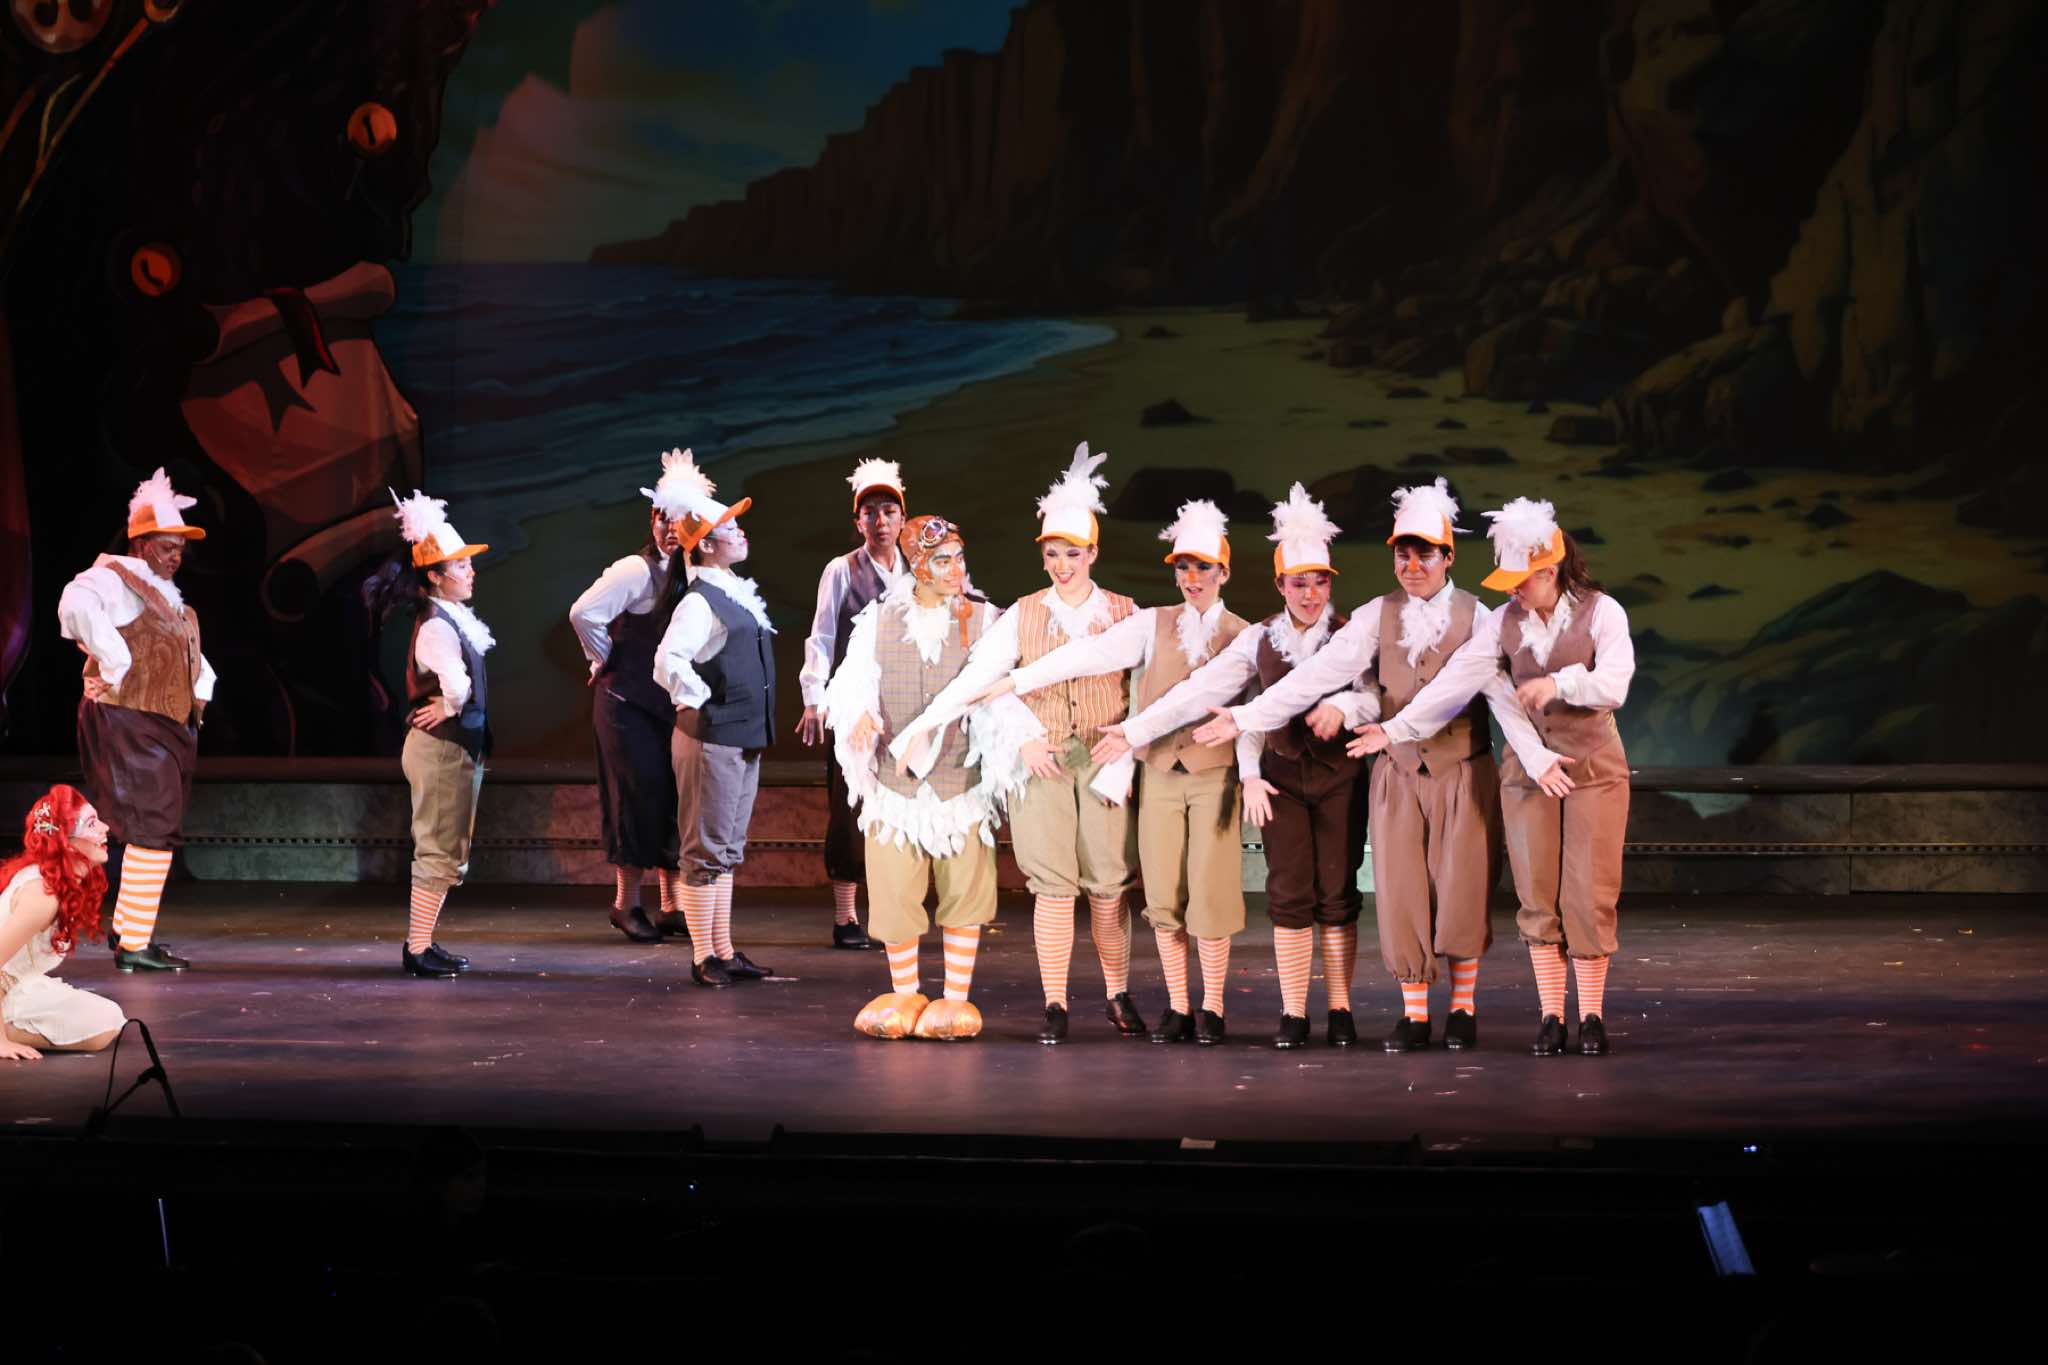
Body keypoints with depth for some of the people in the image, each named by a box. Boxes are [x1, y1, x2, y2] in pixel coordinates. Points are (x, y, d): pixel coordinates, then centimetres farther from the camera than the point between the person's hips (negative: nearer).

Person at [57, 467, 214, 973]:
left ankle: (125, 927, 23)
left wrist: (201, 689, 15)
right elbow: (76, 604, -31)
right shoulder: (115, 579, -9)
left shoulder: (167, 596, 21)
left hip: (168, 727, 10)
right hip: (130, 723, -10)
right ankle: (134, 945, -12)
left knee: (156, 830, 13)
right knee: (153, 827, -13)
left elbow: (192, 655, 35)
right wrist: (115, 664, -28)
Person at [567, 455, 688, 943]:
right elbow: (583, 614, -22)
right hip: (628, 703, -6)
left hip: (671, 702, 7)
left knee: (672, 798, 7)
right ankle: (626, 904, 7)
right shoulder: (636, 570, -14)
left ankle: (672, 906, 15)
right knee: (640, 797, -4)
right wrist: (605, 662, -9)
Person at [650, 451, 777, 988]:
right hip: (710, 737, -9)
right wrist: (698, 701, -17)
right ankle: (704, 957, 2)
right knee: (707, 849, -3)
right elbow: (668, 662, -28)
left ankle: (724, 951, 20)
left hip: (743, 737, 9)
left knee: (728, 848, 14)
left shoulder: (736, 593, 13)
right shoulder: (700, 601, -16)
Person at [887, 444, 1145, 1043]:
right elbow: (976, 678, -3)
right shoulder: (1023, 615, 5)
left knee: (1109, 884, -1)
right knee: (1052, 884, -2)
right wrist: (917, 728, -13)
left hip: (1105, 758, 0)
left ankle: (1118, 996, 14)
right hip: (1042, 760, 0)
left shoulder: (1122, 613, 6)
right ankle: (1054, 1007, 2)